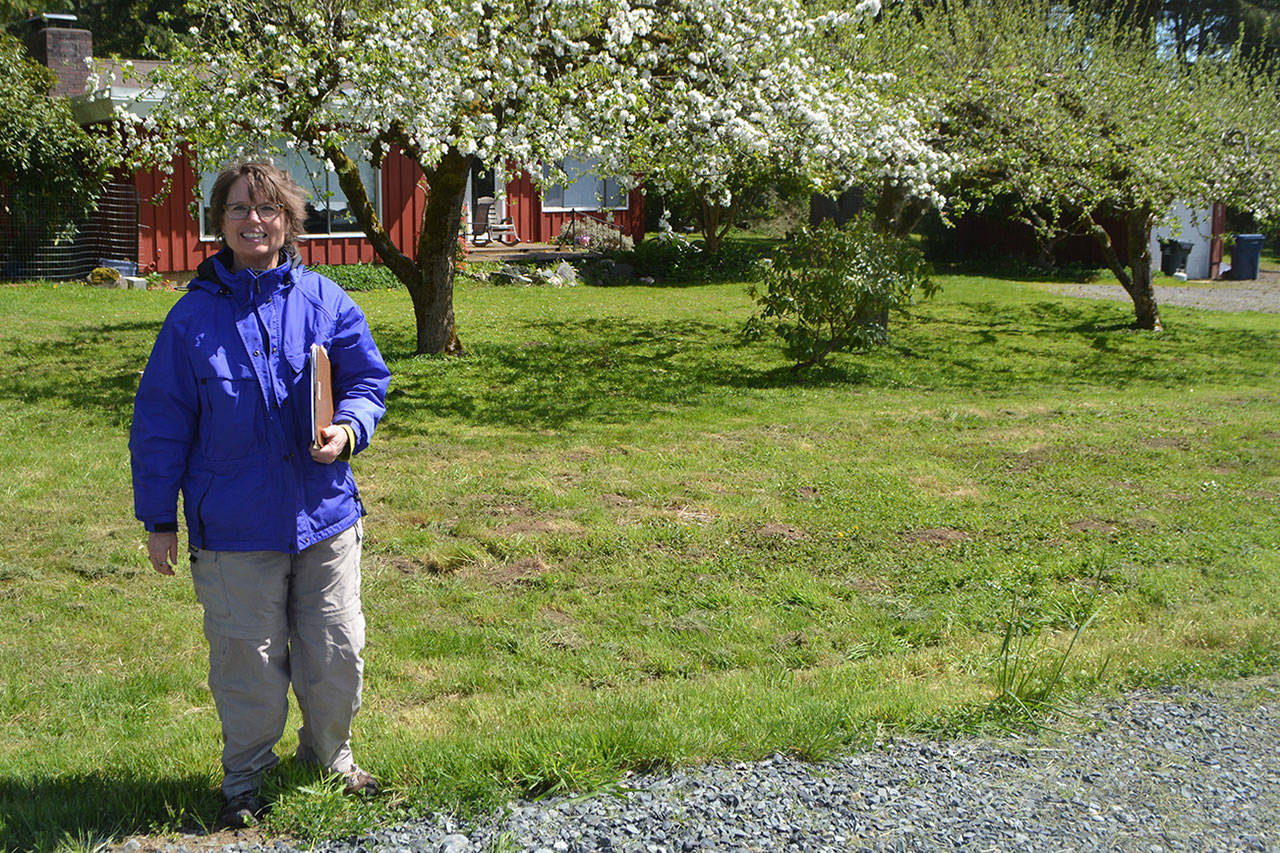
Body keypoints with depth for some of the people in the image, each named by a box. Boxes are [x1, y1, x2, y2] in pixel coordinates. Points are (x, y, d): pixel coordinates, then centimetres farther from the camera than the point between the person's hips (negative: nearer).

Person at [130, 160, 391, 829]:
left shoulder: (324, 300, 1)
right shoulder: (193, 316, -2)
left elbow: (368, 379, 6)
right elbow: (160, 423, 2)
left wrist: (347, 430, -15)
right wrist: (159, 518, 3)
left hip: (325, 519, 2)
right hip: (234, 531, -1)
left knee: (337, 655, 10)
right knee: (248, 661, 8)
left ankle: (330, 755, 36)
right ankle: (245, 779, 29)